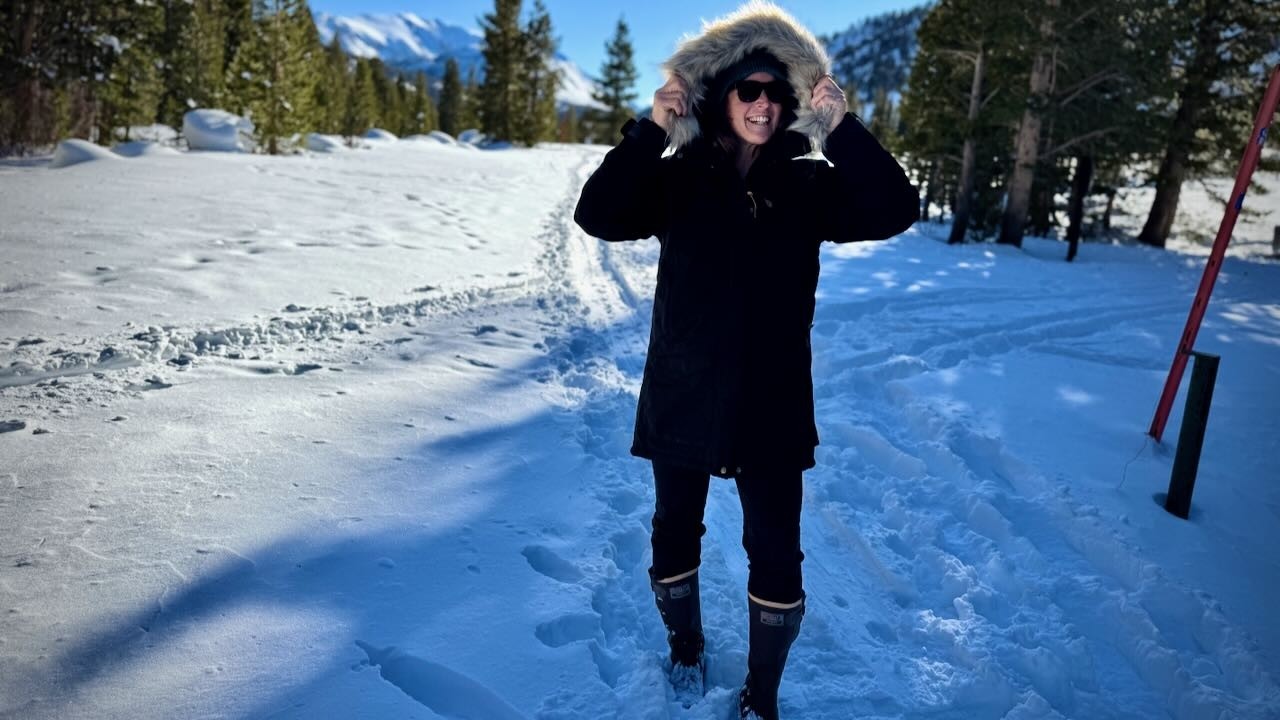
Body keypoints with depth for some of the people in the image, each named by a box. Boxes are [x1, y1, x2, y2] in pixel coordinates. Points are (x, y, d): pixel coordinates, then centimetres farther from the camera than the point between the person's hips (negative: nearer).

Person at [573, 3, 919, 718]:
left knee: (776, 556, 4)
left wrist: (842, 129, -18)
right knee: (676, 532, 17)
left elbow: (896, 210, -12)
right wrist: (651, 131, -22)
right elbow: (597, 214, -16)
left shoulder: (809, 185, 0)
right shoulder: (677, 177, -2)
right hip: (683, 399, 1)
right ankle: (687, 646, 45)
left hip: (772, 407, 0)